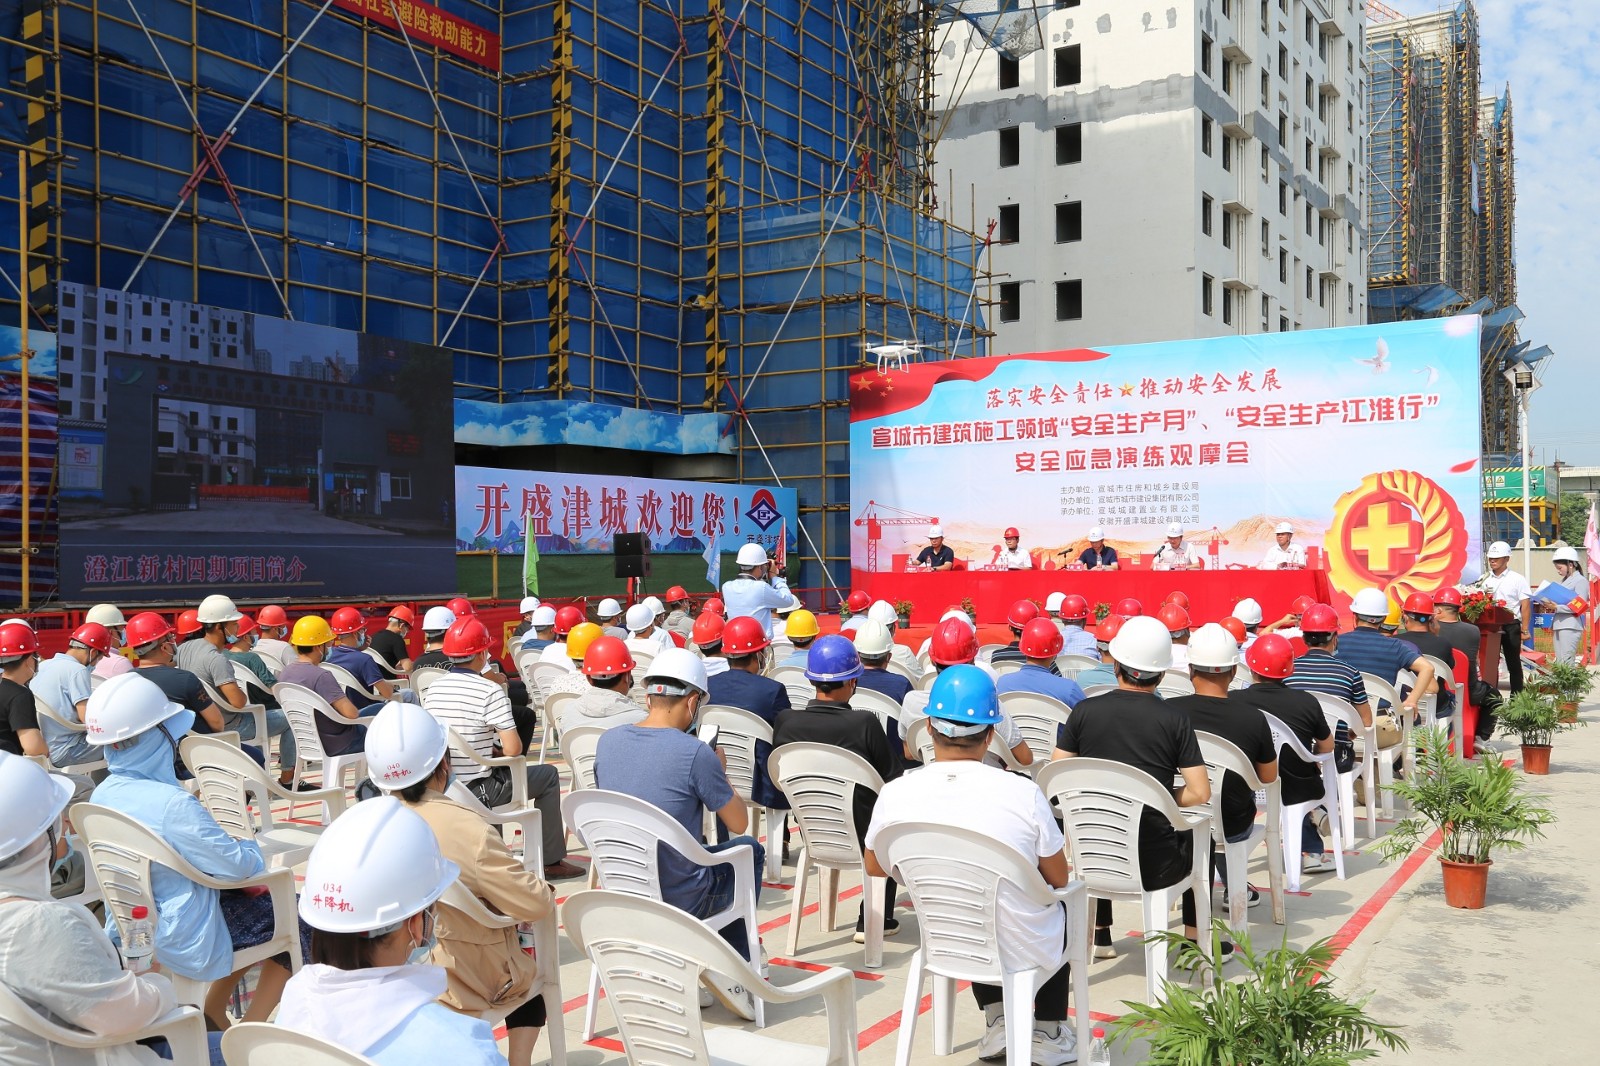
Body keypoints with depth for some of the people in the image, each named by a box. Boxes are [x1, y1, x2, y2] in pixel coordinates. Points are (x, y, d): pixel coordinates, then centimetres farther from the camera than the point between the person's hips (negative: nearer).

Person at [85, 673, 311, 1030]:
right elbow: (236, 865, -22)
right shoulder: (173, 804, -30)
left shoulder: (103, 794, -4)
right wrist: (252, 851, 1)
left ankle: (214, 1009, 27)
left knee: (247, 902, 27)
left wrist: (241, 857, 7)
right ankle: (252, 1029, 14)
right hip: (184, 940, -8)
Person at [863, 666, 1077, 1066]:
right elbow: (1059, 880, -7)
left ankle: (997, 1023, 31)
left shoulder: (894, 796, -18)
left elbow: (875, 868, 3)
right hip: (1025, 952, -2)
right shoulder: (1023, 793, -24)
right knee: (1061, 906, 31)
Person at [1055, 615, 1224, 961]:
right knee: (1197, 837, 31)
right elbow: (1199, 793, -8)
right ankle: (1195, 940, 33)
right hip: (1155, 866, -2)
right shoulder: (1174, 719, -7)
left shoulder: (1085, 711, -4)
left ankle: (1099, 935, 44)